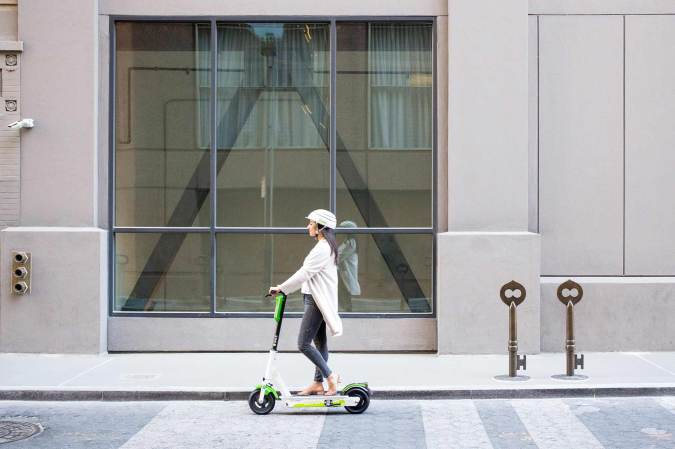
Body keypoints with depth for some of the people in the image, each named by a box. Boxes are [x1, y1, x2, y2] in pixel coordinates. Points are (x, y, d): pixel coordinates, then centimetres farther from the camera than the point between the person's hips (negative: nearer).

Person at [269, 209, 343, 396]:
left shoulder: (322, 248, -17)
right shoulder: (326, 246, 16)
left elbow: (305, 273, -21)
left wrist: (282, 288, -16)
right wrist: (284, 287, 16)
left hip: (316, 301, -11)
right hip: (317, 299, 11)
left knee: (303, 344, -10)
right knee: (320, 342, 12)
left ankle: (330, 375, -6)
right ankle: (318, 383, 16)